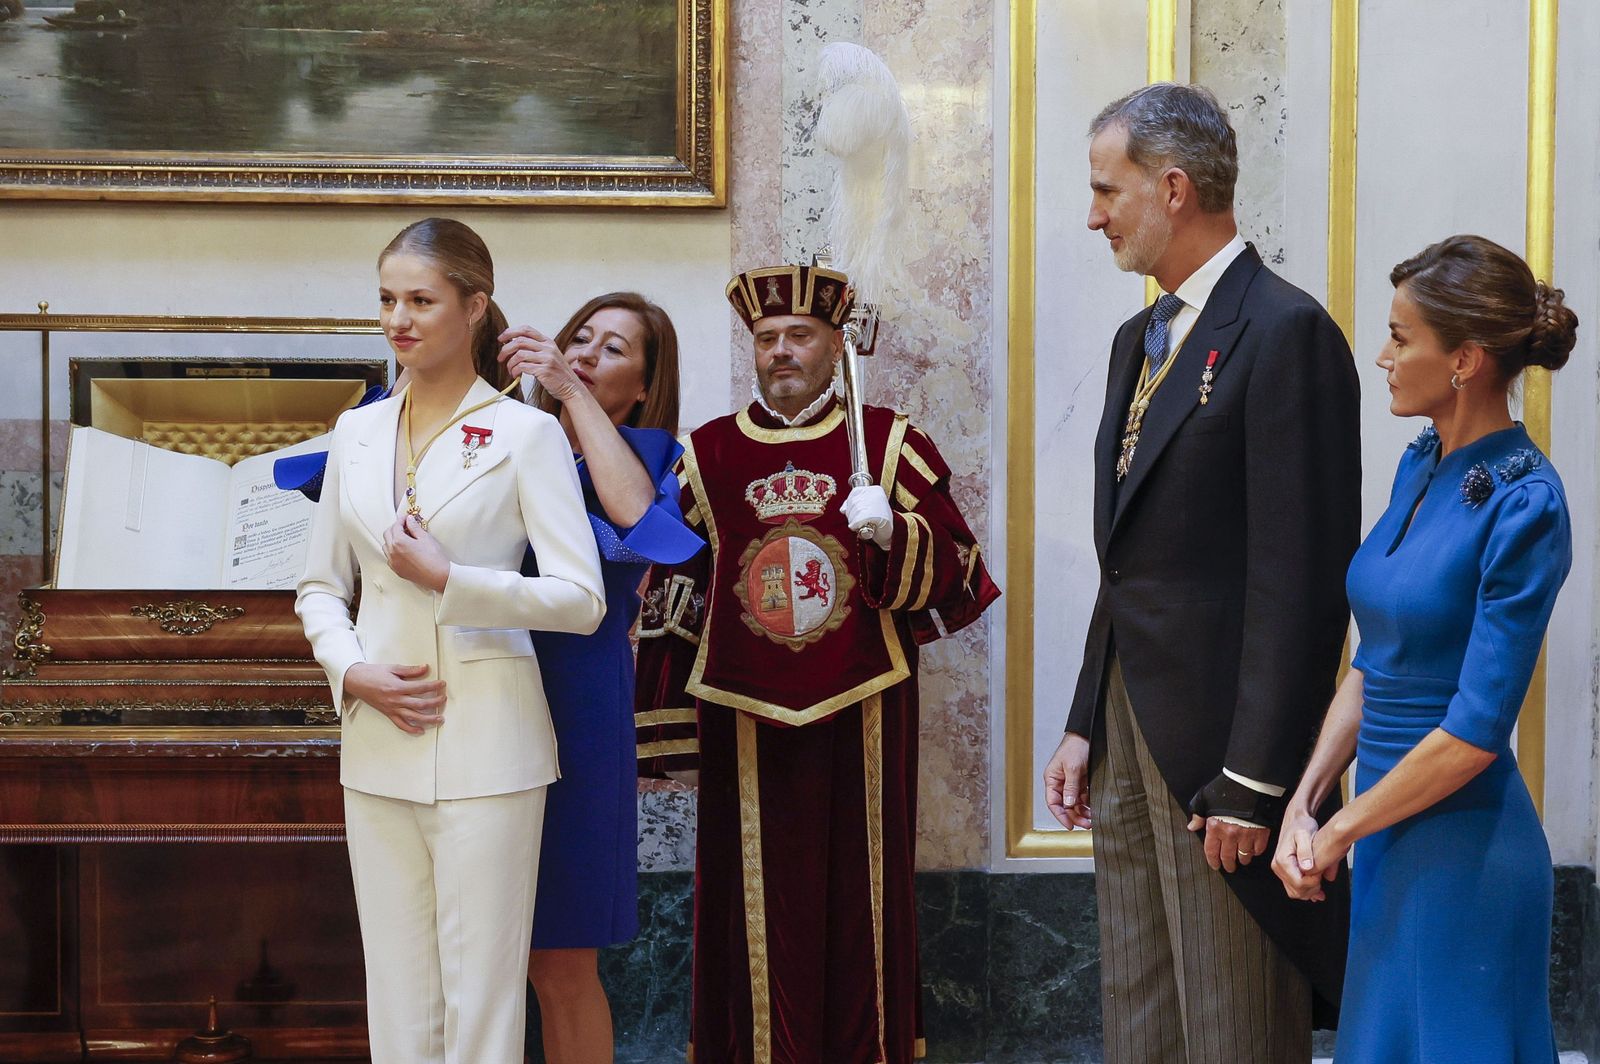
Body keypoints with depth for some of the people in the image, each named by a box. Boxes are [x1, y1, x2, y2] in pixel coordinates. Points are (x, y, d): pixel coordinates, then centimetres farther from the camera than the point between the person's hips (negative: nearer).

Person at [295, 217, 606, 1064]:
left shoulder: (526, 434, -3)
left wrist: (447, 579, -17)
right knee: (397, 994, 9)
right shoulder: (357, 433, 12)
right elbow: (319, 587, 16)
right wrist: (351, 670, -3)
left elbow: (582, 598, -10)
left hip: (485, 741, -5)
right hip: (377, 740, 5)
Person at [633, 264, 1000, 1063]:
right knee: (757, 909, 2)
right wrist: (667, 730, 7)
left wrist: (893, 532, -19)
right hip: (746, 723, 1)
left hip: (860, 718, -1)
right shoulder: (708, 453, 8)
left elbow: (952, 570, 0)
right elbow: (671, 602, 11)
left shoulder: (889, 443, 4)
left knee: (858, 898, 3)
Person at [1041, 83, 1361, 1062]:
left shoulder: (1286, 333, -13)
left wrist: (1252, 782, -20)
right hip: (1131, 735, 9)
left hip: (1222, 744, -9)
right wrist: (1087, 725, 14)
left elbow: (1301, 578, -18)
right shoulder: (1141, 340, 17)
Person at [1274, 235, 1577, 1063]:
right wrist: (1304, 804, 0)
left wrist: (1340, 832, -9)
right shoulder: (1421, 465, 6)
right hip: (1393, 838, 8)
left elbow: (1475, 730, -19)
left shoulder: (1522, 505, -18)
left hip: (1462, 852, -8)